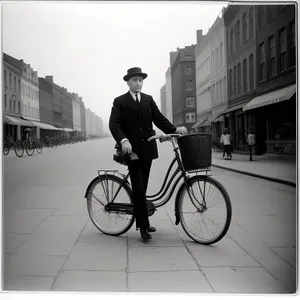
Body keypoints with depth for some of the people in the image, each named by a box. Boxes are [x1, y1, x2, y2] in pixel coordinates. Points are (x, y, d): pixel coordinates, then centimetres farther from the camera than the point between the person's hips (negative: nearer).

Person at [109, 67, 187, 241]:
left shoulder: (149, 99, 12)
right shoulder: (120, 101, 0)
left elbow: (159, 119, 4)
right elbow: (114, 124, -11)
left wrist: (175, 129, -14)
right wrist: (123, 140, -29)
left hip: (147, 148, 4)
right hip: (131, 149, -4)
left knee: (142, 187, 11)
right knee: (138, 187, -7)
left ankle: (140, 220, 24)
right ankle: (144, 225, -1)